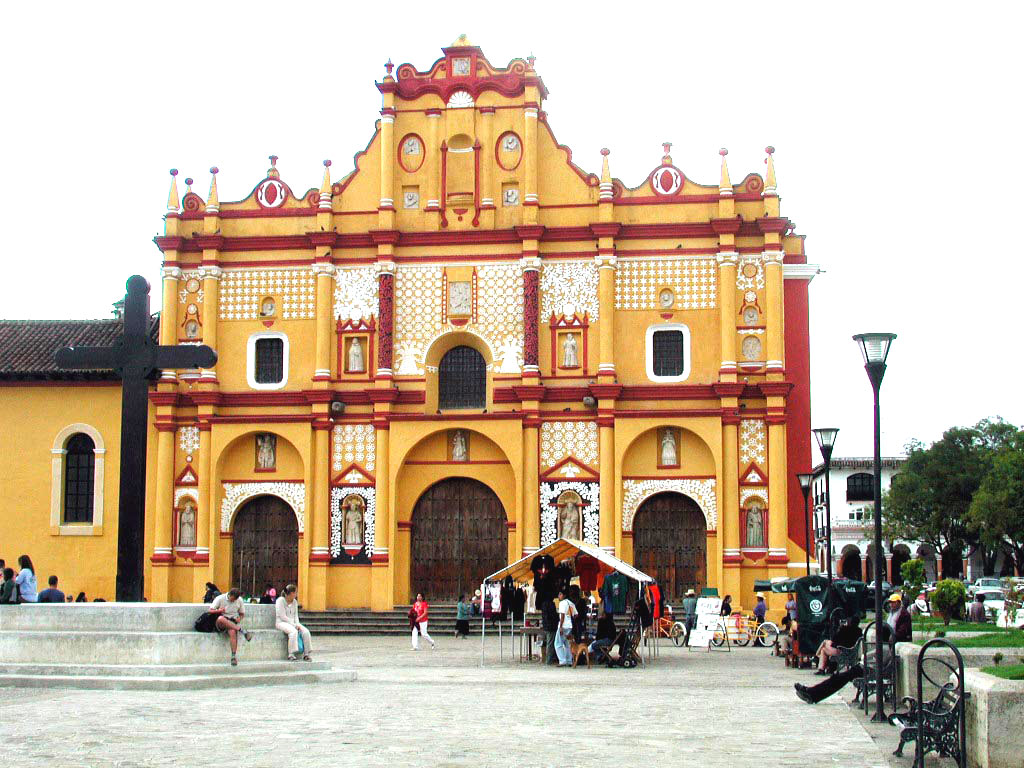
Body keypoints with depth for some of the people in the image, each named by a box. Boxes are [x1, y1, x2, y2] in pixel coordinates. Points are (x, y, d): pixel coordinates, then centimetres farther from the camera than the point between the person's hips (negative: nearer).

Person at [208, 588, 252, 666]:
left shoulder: (239, 600, 7)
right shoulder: (220, 598, -1)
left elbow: (242, 614, 18)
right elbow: (211, 611, 0)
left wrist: (239, 618, -6)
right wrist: (219, 611, -20)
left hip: (233, 623, 1)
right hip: (221, 624, -1)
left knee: (232, 632, -35)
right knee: (220, 618, -39)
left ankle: (234, 656, -37)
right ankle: (242, 630, -39)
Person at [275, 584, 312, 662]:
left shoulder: (294, 601, 14)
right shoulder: (280, 600, -8)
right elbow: (283, 616, -14)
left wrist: (297, 624, -5)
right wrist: (294, 625, -17)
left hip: (293, 623, 7)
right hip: (282, 622, -7)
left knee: (305, 631, -19)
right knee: (293, 632, -36)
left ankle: (306, 654, -17)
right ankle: (291, 654, -35)